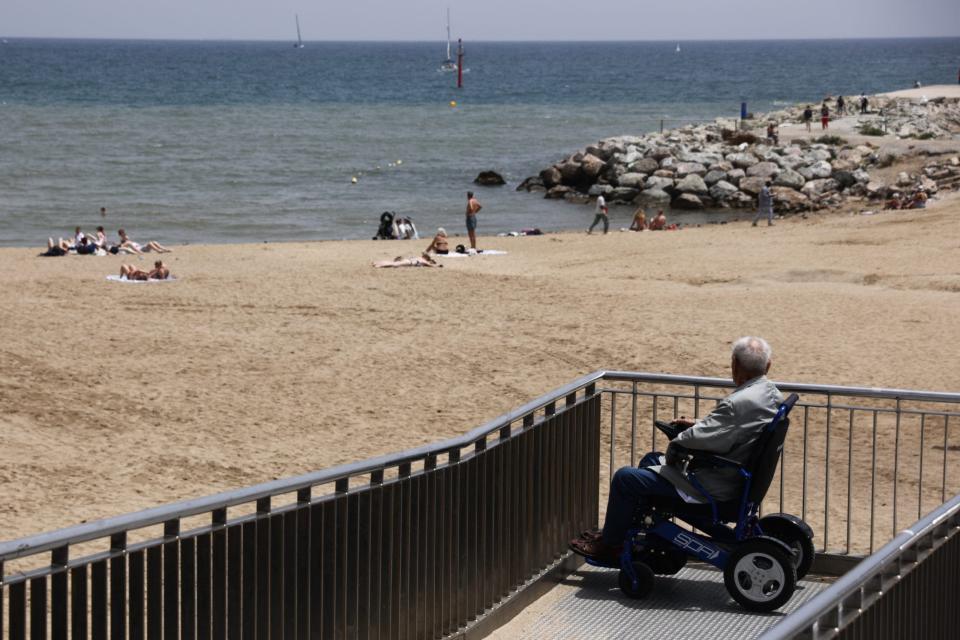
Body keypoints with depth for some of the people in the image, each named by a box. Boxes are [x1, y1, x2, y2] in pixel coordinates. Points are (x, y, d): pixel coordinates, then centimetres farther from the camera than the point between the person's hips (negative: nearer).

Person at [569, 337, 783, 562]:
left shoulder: (740, 403, -30)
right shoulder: (771, 393, 0)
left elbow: (694, 441, -27)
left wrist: (673, 449, -8)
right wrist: (698, 425, 6)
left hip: (714, 489, -10)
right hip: (735, 478, 10)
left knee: (625, 478, -2)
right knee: (650, 460, 27)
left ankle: (609, 545, 15)